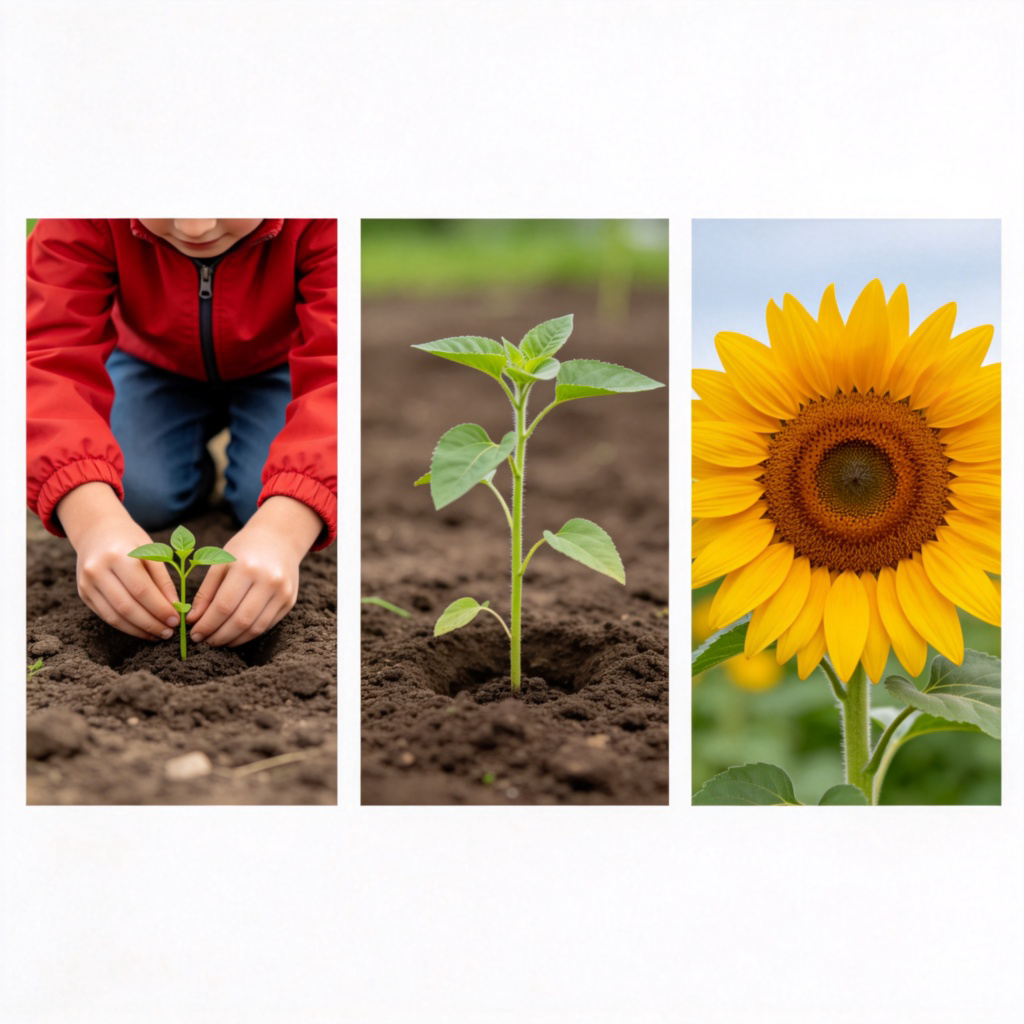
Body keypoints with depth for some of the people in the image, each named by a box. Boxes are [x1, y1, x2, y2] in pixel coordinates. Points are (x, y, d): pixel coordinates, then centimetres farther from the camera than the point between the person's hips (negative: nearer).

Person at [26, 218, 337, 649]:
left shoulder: (323, 224, -39)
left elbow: (334, 372, -47)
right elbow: (54, 360, -41)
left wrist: (282, 528, -63)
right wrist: (92, 518, -60)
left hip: (278, 367, -1)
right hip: (155, 365, 1)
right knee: (137, 496, -20)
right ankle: (197, 469, 16)